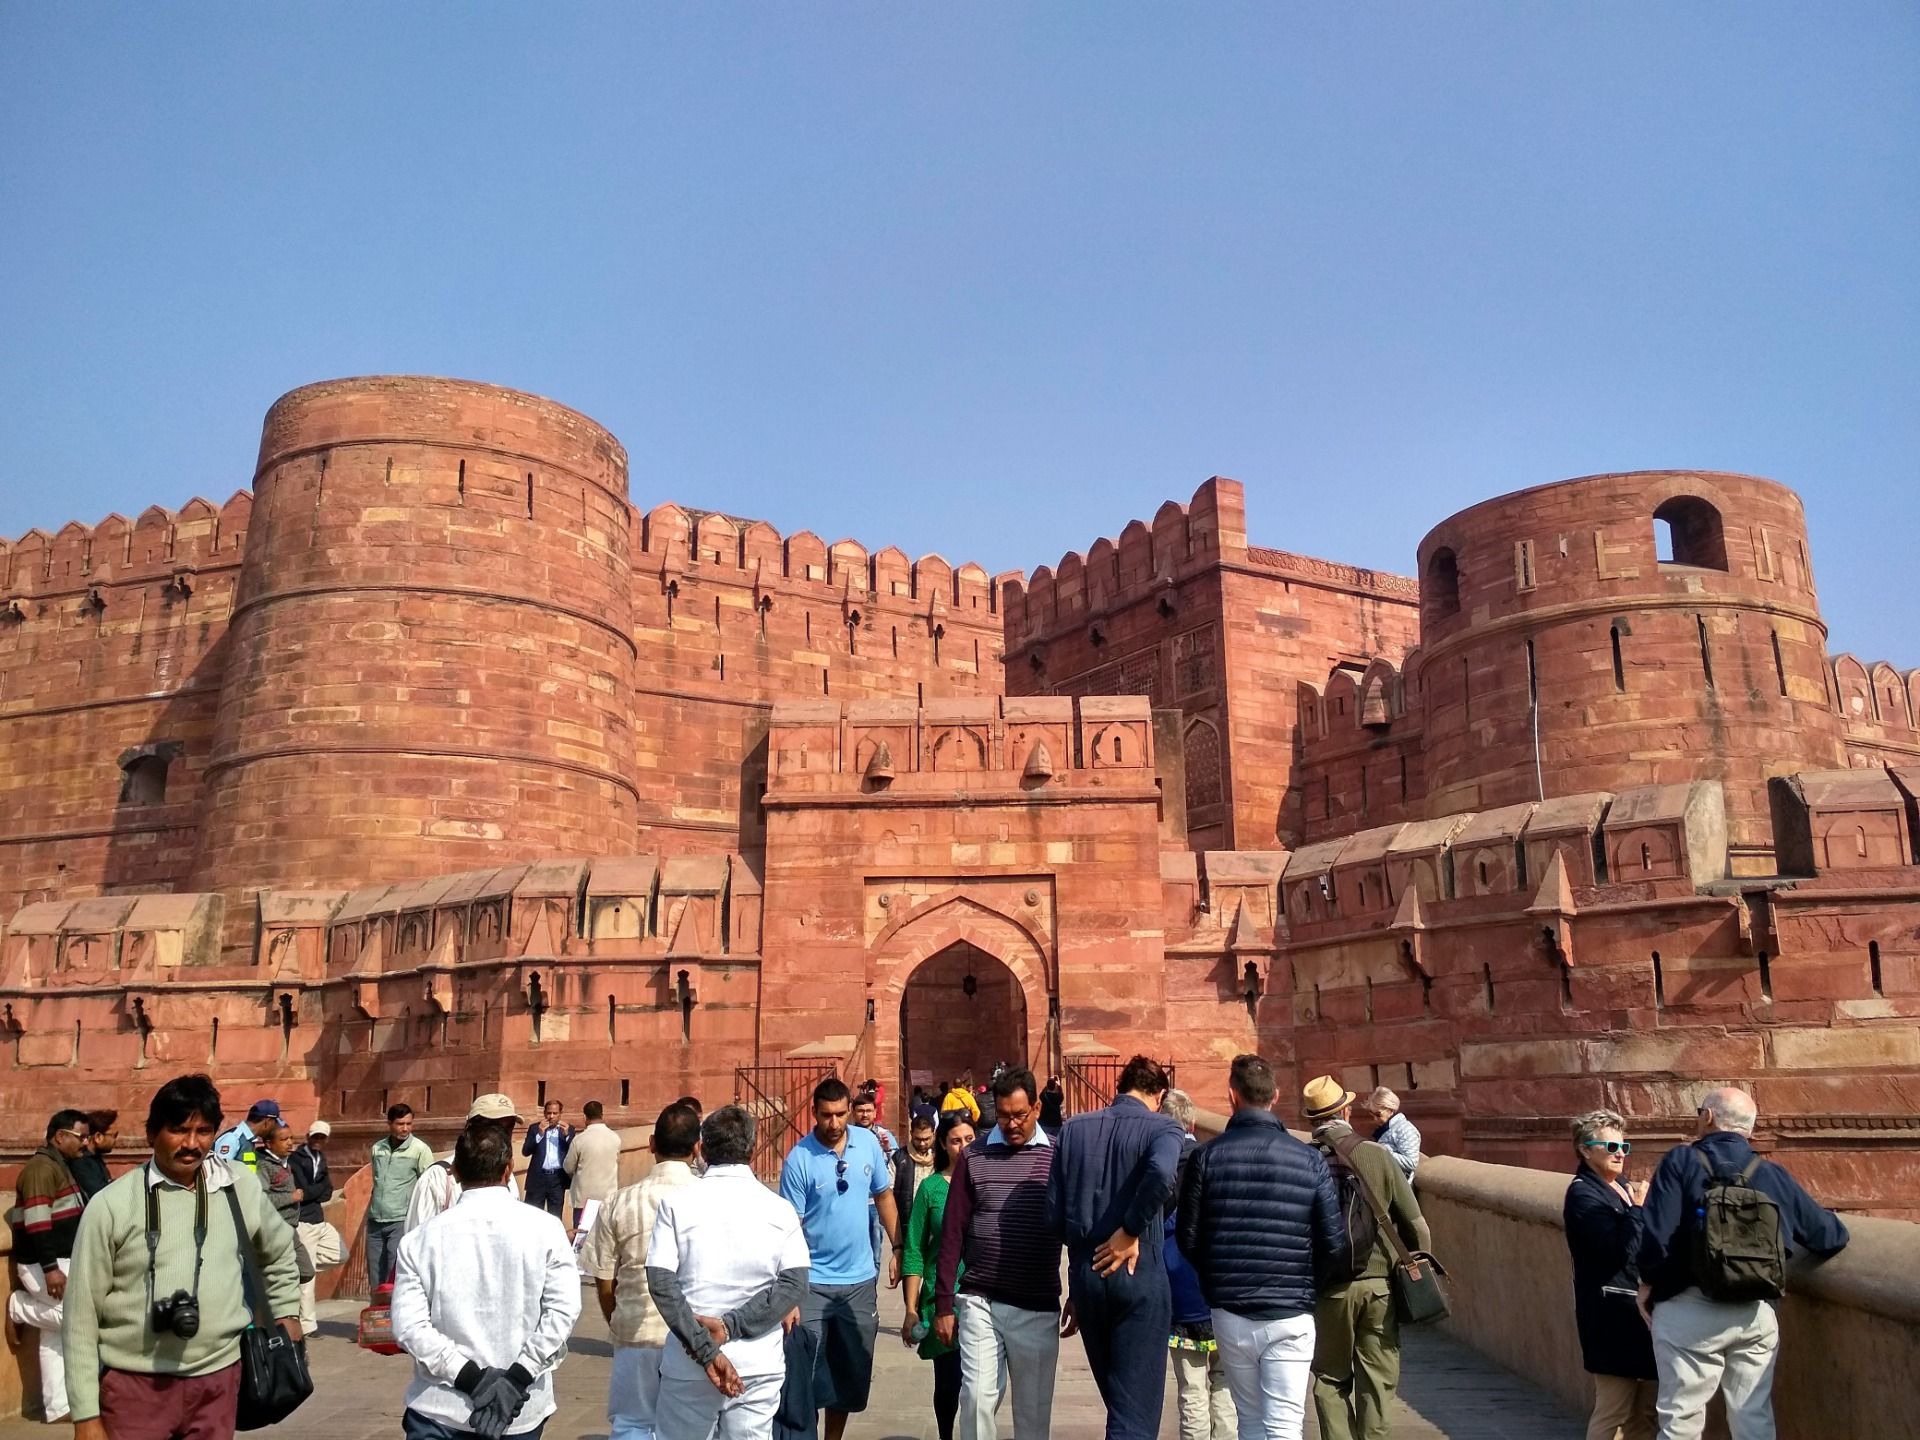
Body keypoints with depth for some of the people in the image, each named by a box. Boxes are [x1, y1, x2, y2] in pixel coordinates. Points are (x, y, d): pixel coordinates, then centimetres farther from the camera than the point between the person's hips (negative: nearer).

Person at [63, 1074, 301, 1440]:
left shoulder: (241, 1186, 2)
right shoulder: (111, 1205, -7)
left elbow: (279, 1252, 21)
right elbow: (82, 1315, -3)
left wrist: (287, 1314, 18)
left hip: (218, 1379, 2)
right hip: (135, 1384, -2)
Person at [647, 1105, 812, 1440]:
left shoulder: (676, 1202, -3)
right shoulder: (779, 1208, 0)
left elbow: (661, 1281, -11)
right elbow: (795, 1283, -8)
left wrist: (704, 1350, -12)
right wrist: (731, 1326, -10)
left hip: (689, 1366, -1)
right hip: (759, 1365, 1)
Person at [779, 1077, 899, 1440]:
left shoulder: (868, 1142, -4)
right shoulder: (799, 1159, -15)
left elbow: (884, 1196, 10)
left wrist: (898, 1249, 7)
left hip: (860, 1278, 4)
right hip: (813, 1282, -4)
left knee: (852, 1372, 16)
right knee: (807, 1370, 1)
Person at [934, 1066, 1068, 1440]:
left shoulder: (1058, 1156, 0)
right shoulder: (974, 1157, 0)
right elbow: (953, 1235, 2)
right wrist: (943, 1304, 1)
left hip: (1039, 1307, 1)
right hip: (979, 1302, 0)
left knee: (1034, 1407, 10)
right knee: (977, 1397, -3)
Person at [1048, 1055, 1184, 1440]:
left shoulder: (1072, 1129, 5)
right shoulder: (1161, 1128, -6)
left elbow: (1054, 1214, 1)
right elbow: (1161, 1173, -30)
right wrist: (1130, 1231, -18)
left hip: (1085, 1274, 5)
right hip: (1139, 1276, -4)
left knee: (1116, 1400, 23)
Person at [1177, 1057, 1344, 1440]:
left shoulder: (1206, 1156, -5)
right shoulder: (1309, 1159, -5)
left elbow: (1188, 1238, -2)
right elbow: (1333, 1240, -4)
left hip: (1230, 1312, 1)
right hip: (1290, 1315, -1)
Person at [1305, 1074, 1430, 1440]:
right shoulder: (1379, 1156, -4)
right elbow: (1415, 1224, 0)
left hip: (1329, 1289, -1)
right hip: (1379, 1285, 1)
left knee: (1331, 1381, 13)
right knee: (1378, 1381, 11)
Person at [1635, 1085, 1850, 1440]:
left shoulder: (1681, 1161, -6)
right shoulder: (1774, 1175, 5)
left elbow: (1656, 1234, -14)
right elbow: (1831, 1237, 9)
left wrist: (1647, 1284, 2)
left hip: (1689, 1311, -4)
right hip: (1756, 1314, 4)